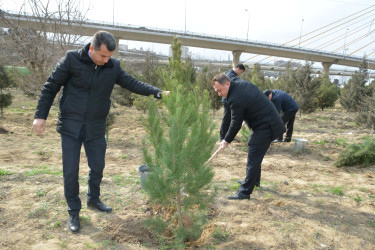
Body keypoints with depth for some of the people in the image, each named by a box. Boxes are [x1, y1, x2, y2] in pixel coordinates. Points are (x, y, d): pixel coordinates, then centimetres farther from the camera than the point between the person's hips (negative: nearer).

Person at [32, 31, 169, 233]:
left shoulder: (113, 66, -2)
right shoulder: (72, 59, -11)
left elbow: (132, 83, 0)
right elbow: (50, 87, -6)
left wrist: (158, 92, -12)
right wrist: (40, 115, -9)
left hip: (96, 127, 3)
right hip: (71, 125, -3)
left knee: (97, 167, 12)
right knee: (70, 171, 1)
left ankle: (93, 199, 38)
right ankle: (73, 211, 20)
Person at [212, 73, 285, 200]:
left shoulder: (236, 99, -26)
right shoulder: (238, 82, 4)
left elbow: (236, 124, -17)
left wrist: (226, 141, -2)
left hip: (265, 126, -11)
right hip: (269, 122, 11)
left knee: (253, 159, -9)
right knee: (255, 155, 23)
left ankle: (245, 192, -4)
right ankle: (254, 180, 39)